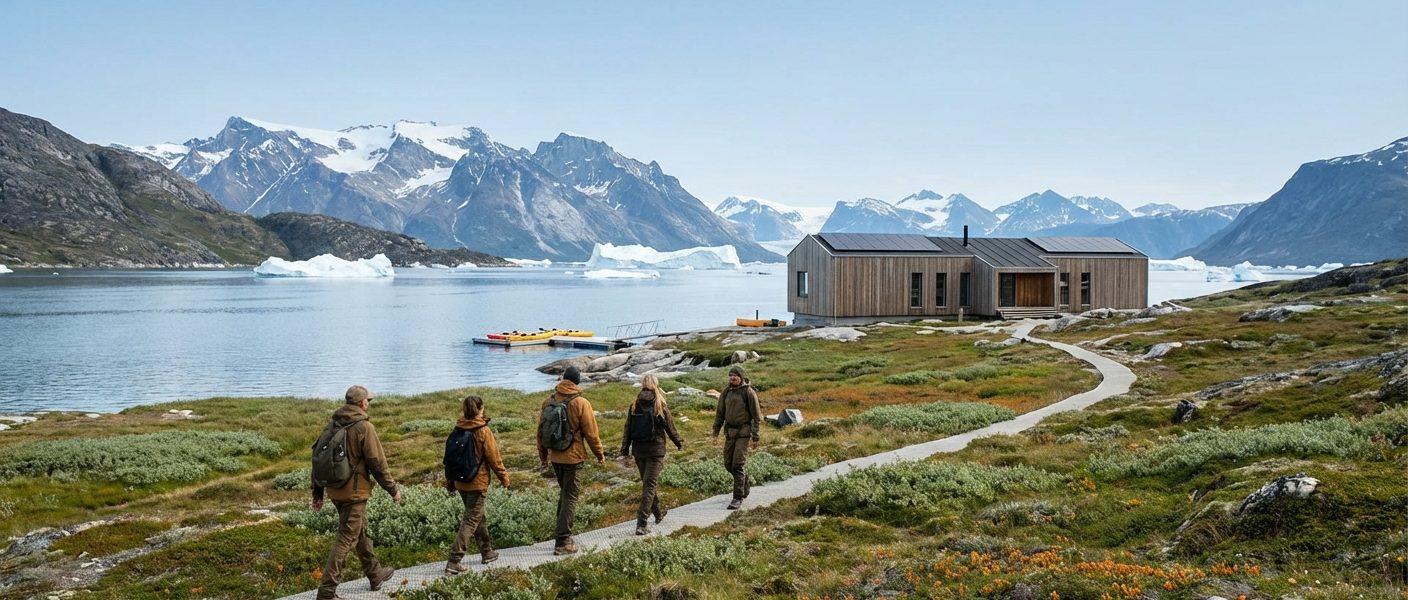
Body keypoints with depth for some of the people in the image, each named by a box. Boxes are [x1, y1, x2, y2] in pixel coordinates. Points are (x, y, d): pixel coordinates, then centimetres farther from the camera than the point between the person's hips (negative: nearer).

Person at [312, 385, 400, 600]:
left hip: (335, 491, 8)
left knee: (360, 532, 22)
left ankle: (375, 574, 36)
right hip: (355, 491, -8)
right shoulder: (364, 427, -15)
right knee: (346, 538, -3)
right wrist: (392, 489, -3)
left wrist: (317, 493, 16)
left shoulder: (332, 425, 7)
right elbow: (377, 463, -14)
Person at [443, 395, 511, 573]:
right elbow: (494, 457, -11)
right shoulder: (483, 431, -15)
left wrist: (450, 482, 16)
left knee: (478, 516, 20)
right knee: (471, 520, -1)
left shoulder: (457, 430, 1)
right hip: (477, 482, -6)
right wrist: (503, 477, 2)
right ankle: (454, 561, -7)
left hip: (461, 482, 6)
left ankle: (487, 553, 32)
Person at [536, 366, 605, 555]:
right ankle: (562, 542, 1)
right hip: (573, 457, -5)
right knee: (570, 497, 2)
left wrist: (542, 456, 18)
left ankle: (562, 534, 25)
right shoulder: (581, 403, -13)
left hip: (554, 456, 5)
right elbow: (591, 432, -10)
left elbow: (541, 431, 8)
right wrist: (600, 454, 3)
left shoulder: (548, 402, 2)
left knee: (564, 492, 22)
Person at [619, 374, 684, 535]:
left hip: (638, 450, 4)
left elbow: (628, 429, 2)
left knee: (648, 483, 20)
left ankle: (658, 513, 37)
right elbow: (670, 428, -3)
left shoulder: (635, 405, 1)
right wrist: (679, 443, 12)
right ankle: (641, 524, -12)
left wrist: (625, 450, 8)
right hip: (655, 450, -4)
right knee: (649, 485, -4)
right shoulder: (660, 405, -9)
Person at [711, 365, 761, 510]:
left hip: (744, 432, -6)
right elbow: (720, 413, 14)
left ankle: (738, 498, -2)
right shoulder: (726, 392, 7)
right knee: (728, 464, 9)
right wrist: (715, 433, 8)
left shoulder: (749, 392, -9)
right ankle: (744, 481, 37)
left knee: (737, 465, -10)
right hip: (730, 431, 6)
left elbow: (756, 416, -8)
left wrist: (755, 438, -11)